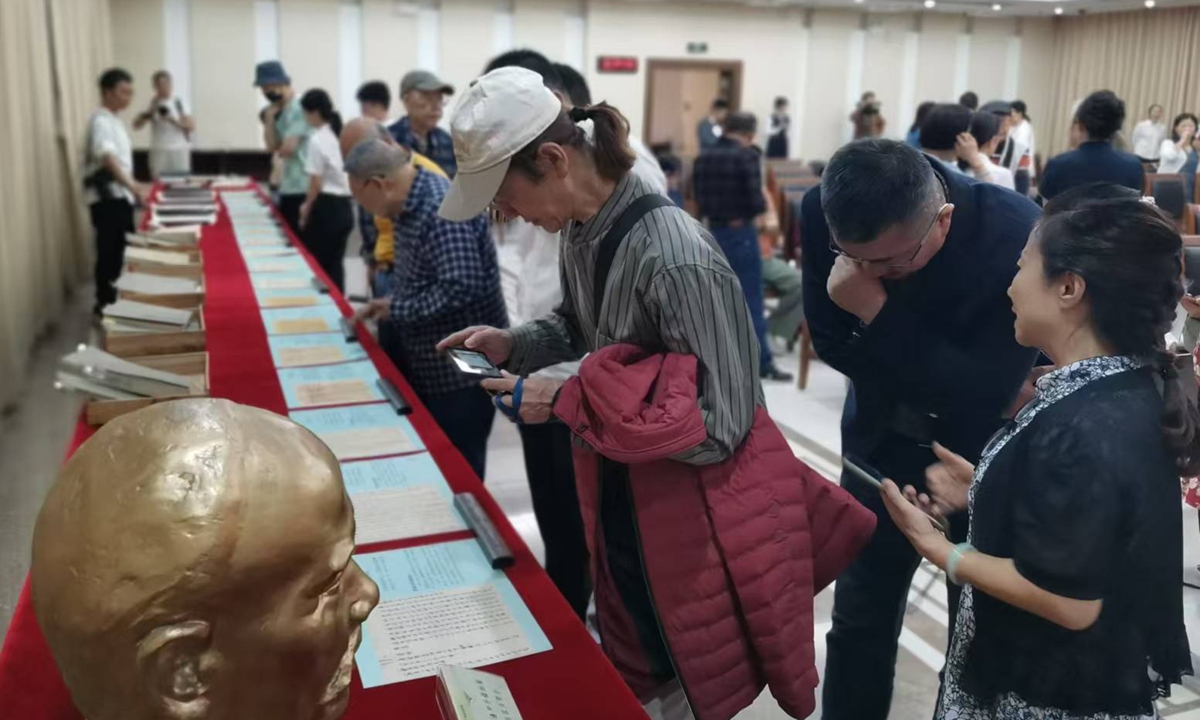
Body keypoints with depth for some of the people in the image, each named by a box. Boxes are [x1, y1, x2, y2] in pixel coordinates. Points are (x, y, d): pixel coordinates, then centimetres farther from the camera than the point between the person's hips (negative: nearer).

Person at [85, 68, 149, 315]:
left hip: (119, 196, 9)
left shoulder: (114, 120, 15)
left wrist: (134, 188, 26)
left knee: (120, 250, 14)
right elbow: (108, 159, -31)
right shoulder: (101, 121, -16)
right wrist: (134, 187, -43)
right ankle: (104, 303, 4)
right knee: (109, 251, -4)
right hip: (106, 198, -9)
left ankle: (115, 299, 25)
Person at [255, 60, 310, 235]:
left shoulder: (299, 108, -14)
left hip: (301, 189, -9)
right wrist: (269, 118, -1)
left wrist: (280, 150, 5)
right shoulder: (280, 110, 15)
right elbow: (272, 146, 10)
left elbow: (288, 149, -18)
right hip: (288, 187, 9)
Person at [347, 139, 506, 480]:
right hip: (430, 365, 10)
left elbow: (460, 289, -32)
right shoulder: (410, 204, 8)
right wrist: (388, 305, 2)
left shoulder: (443, 209, -25)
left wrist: (396, 309, -19)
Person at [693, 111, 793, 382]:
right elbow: (755, 200, -14)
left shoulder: (703, 159, 7)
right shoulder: (747, 156, -11)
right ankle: (763, 362, 4)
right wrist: (761, 207, 5)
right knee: (752, 300, 0)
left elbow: (699, 199, 7)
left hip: (713, 231, 6)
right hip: (741, 232, -5)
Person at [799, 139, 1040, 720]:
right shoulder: (824, 215, -20)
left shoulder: (1018, 237, -30)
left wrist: (878, 312, -37)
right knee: (859, 618, 13)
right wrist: (934, 384, -15)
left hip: (985, 456, -2)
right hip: (885, 440, 3)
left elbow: (986, 392, -31)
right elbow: (829, 340, -7)